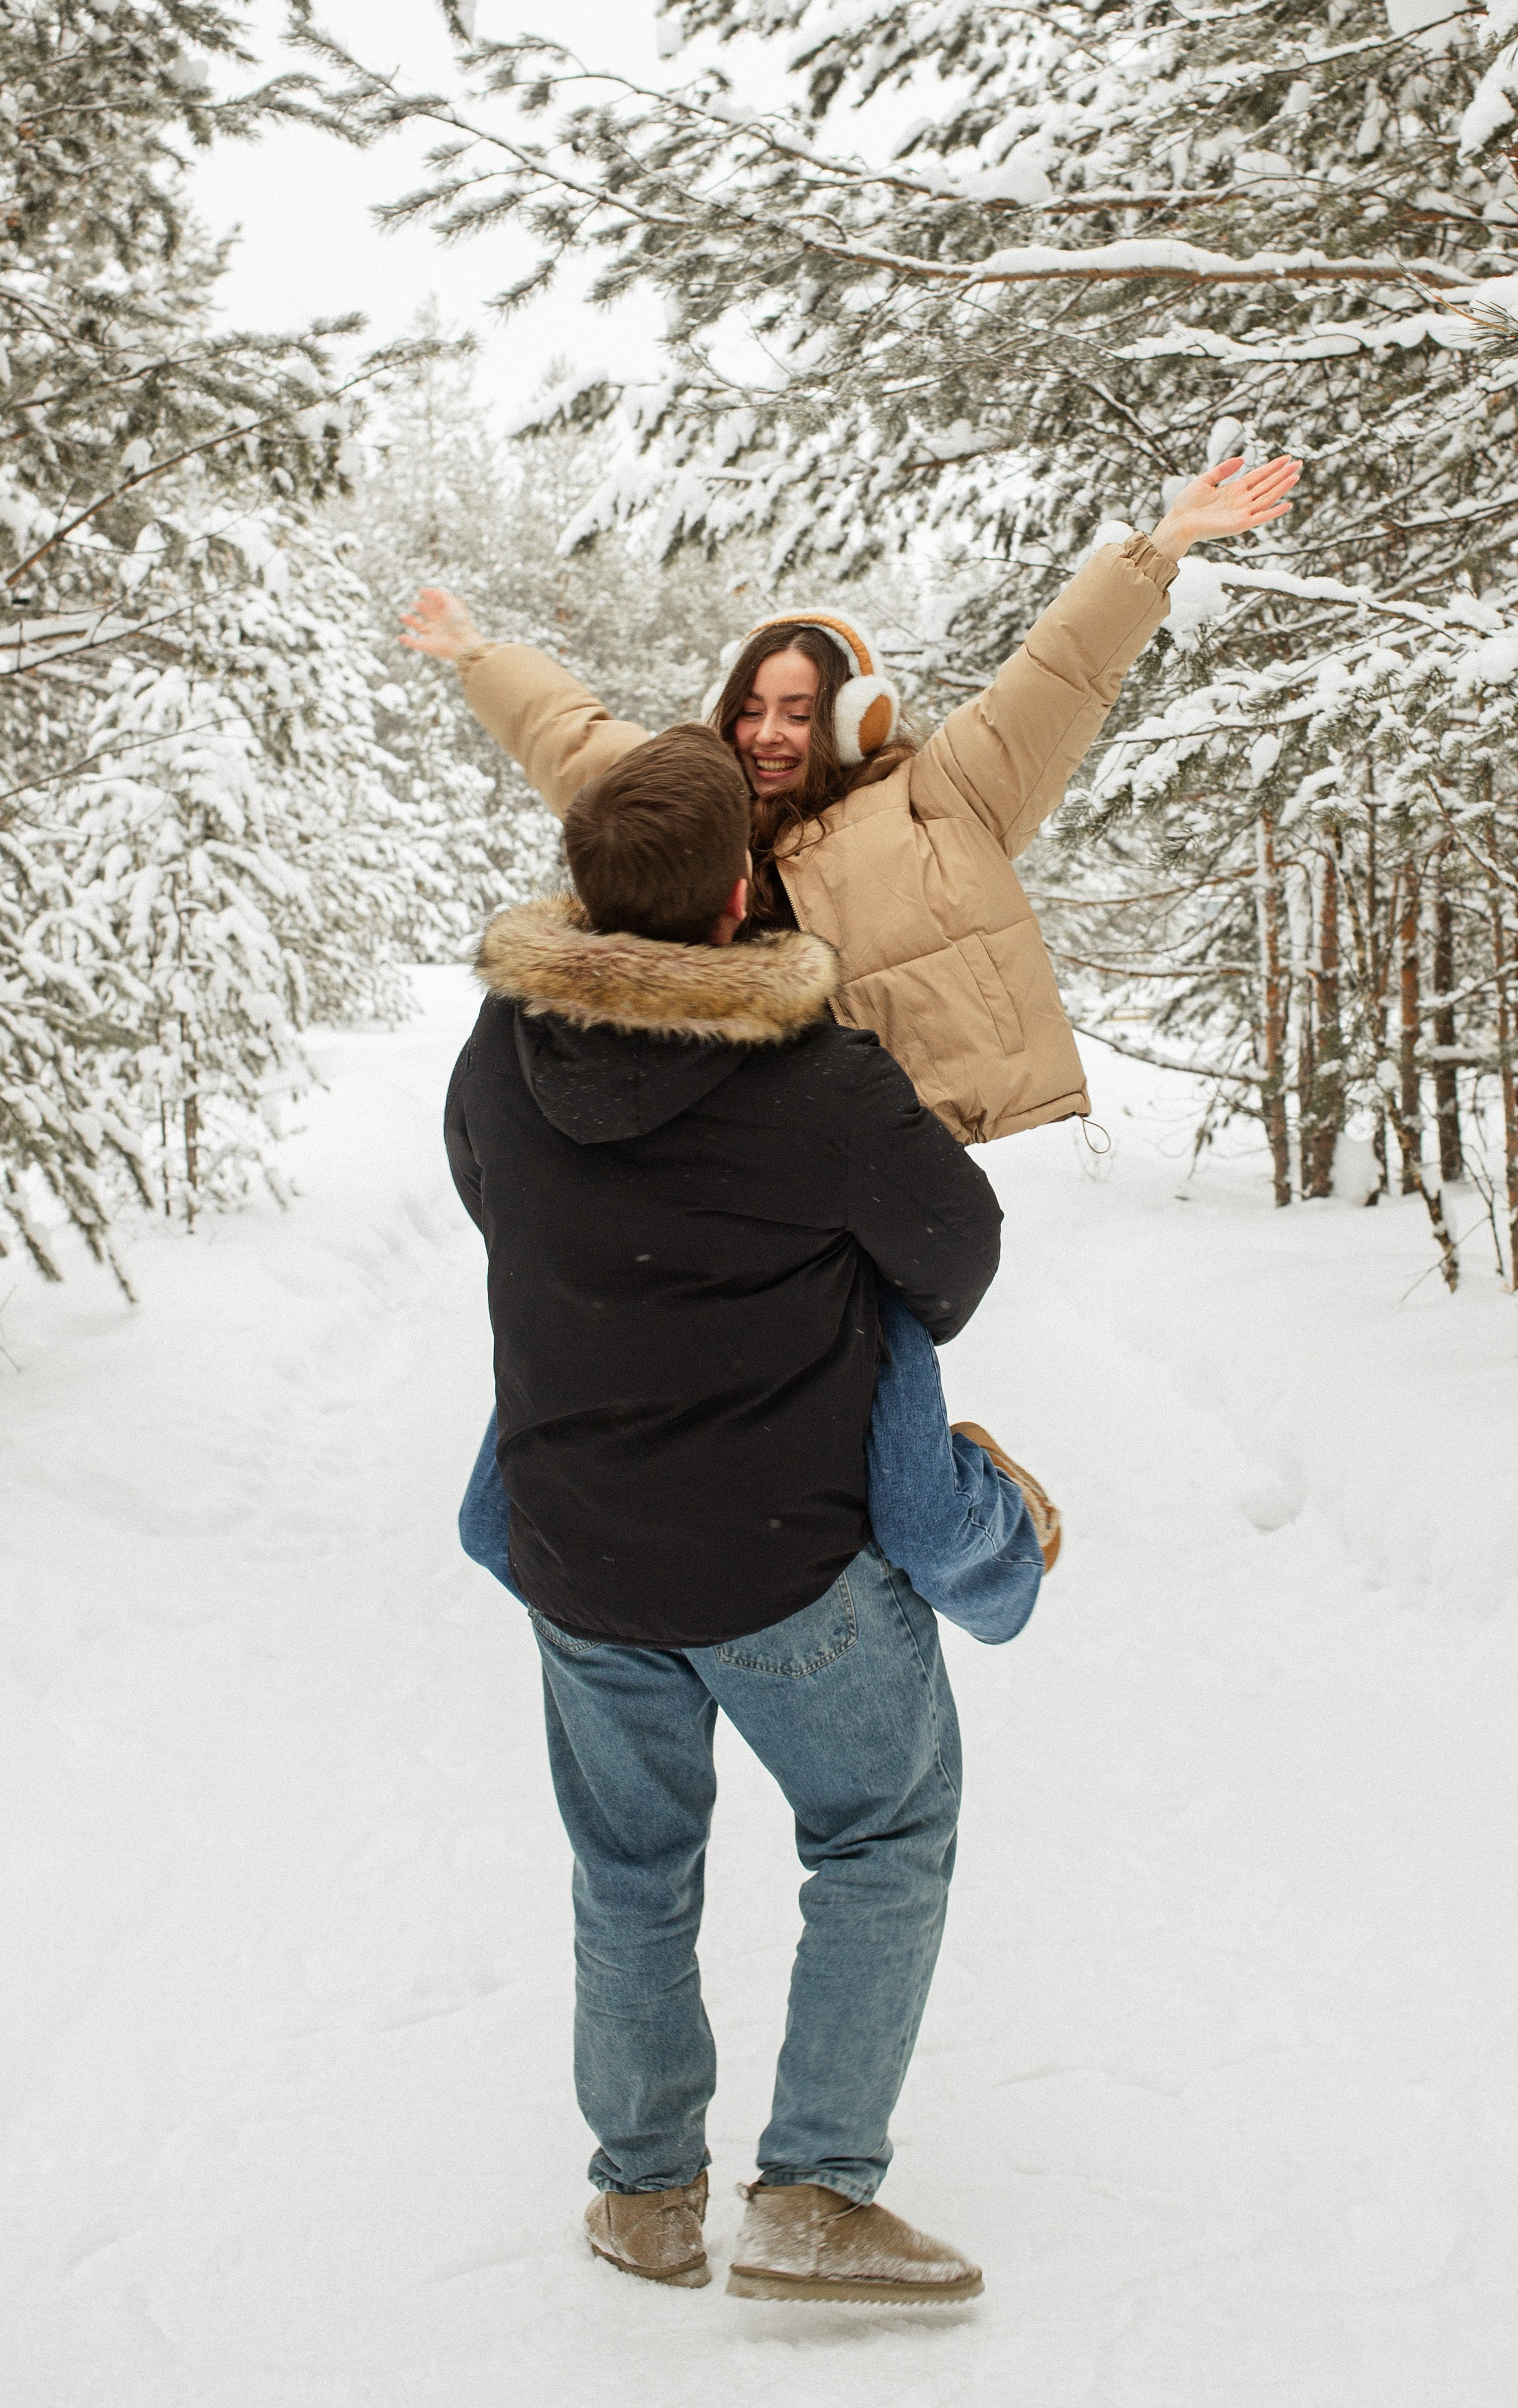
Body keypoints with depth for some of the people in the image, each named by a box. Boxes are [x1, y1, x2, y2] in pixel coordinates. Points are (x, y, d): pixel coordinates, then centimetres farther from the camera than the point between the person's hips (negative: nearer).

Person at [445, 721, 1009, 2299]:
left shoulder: (503, 1041, -8)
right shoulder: (822, 1081, -21)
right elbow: (957, 1247, -5)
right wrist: (892, 1337, 17)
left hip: (574, 1558, 5)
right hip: (786, 1554, -4)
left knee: (631, 1872, 21)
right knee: (885, 1841, 15)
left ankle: (646, 2194, 32)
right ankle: (815, 2196, 11)